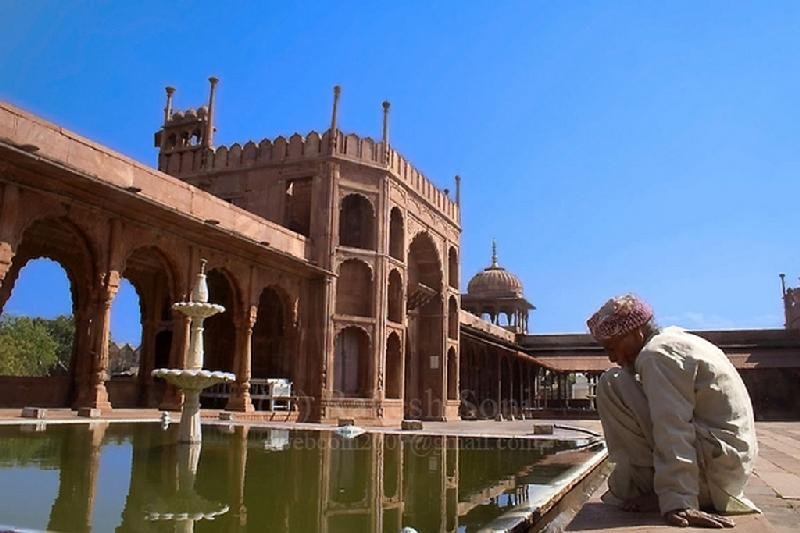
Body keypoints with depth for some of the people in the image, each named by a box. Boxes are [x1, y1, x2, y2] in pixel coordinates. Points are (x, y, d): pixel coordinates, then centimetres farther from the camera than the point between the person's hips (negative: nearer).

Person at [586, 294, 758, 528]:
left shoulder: (656, 353, -14)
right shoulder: (677, 339, 16)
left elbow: (673, 432, -25)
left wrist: (678, 504, -29)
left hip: (714, 463, -10)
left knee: (611, 386, -11)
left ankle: (647, 489, -8)